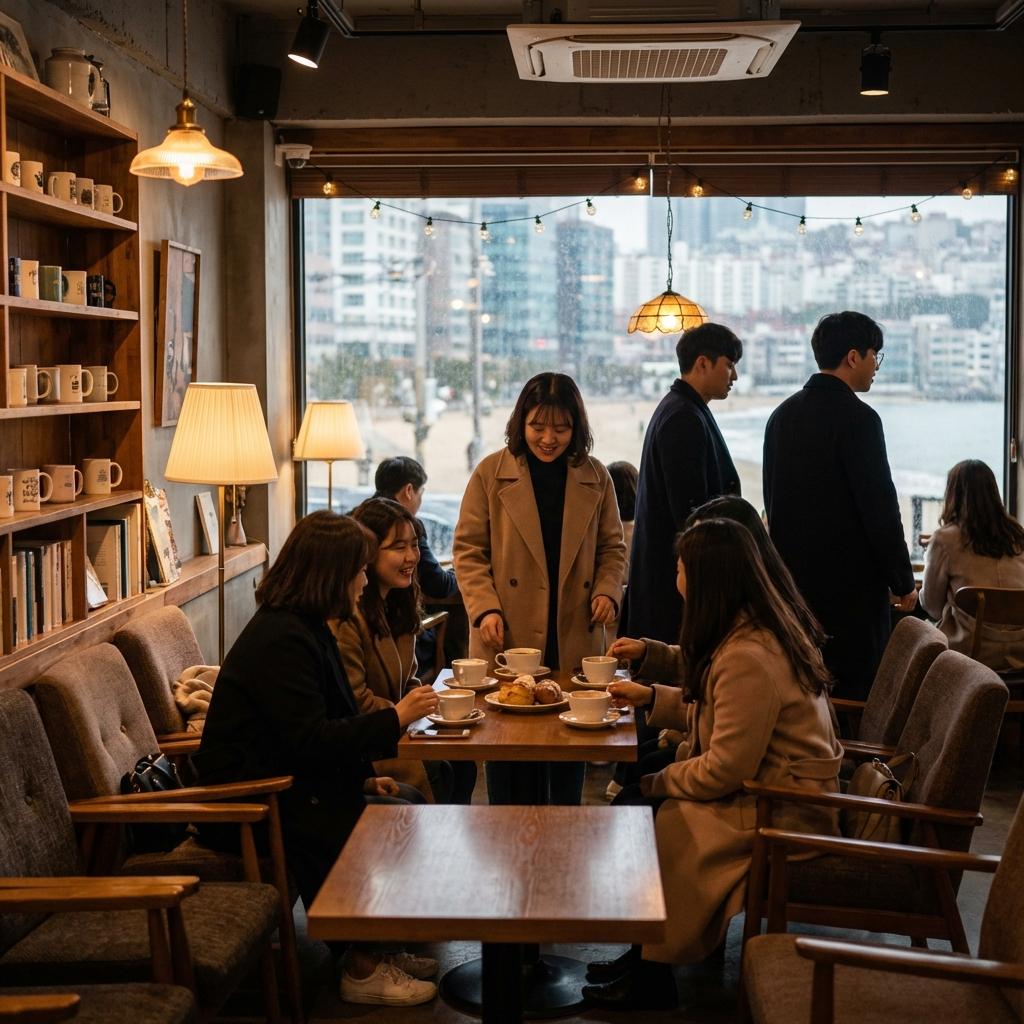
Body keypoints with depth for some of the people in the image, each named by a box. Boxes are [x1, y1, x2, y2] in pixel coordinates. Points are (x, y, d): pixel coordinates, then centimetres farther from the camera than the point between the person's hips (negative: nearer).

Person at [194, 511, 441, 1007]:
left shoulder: (304, 627, 12)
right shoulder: (280, 640, -21)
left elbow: (328, 725, 17)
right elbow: (310, 740, -27)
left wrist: (362, 777, 4)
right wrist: (395, 717, -24)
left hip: (288, 782, 10)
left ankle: (381, 948, 8)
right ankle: (363, 969, -6)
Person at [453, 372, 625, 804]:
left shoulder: (595, 478, 7)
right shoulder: (491, 473, 0)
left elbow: (611, 547, 15)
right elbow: (468, 550, 1)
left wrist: (607, 591, -4)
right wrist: (485, 608, -11)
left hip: (573, 643, 2)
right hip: (508, 641, -2)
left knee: (568, 757, 7)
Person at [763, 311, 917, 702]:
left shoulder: (783, 415, 9)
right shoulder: (857, 418, -14)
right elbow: (879, 508, -15)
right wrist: (903, 582, -6)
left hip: (794, 578, 8)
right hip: (850, 582, -8)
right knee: (854, 688, -2)